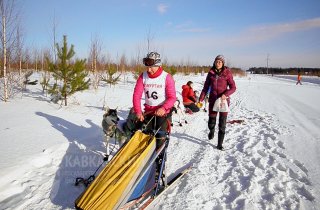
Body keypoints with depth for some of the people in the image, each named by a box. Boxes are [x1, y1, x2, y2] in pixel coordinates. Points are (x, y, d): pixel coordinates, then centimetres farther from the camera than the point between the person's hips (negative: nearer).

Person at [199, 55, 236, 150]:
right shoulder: (211, 73, 4)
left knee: (222, 124, 0)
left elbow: (233, 87, -5)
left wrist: (226, 94, -23)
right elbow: (206, 87, 7)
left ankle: (220, 144, 12)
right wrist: (201, 99, 0)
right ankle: (211, 131, 42)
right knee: (211, 121, 7)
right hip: (213, 100, 2)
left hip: (224, 100, -2)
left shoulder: (227, 73, -4)